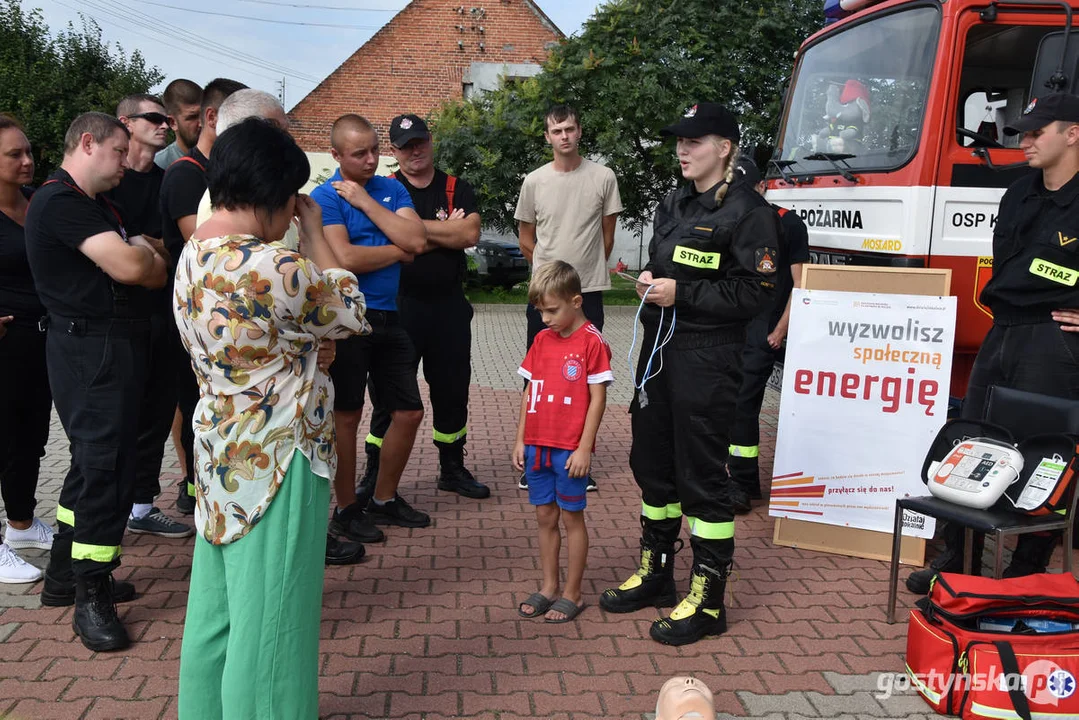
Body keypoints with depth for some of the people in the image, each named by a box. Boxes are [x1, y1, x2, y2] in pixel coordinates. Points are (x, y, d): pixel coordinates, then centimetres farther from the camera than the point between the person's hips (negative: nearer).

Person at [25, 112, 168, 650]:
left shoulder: (98, 205, 19)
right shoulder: (60, 200, -13)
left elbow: (155, 274, 16)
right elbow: (130, 267, -23)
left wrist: (139, 257, -5)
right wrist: (142, 250, -2)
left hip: (113, 347, 10)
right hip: (92, 349, -10)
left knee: (95, 460, 16)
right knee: (106, 467, -8)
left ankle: (65, 575, 29)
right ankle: (90, 596, 3)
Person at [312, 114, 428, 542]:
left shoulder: (391, 189, 9)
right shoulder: (325, 197, -7)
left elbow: (417, 240, -6)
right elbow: (345, 258, -20)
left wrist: (365, 201, -9)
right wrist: (397, 251, -7)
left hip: (387, 318, 6)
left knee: (408, 412, 9)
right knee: (347, 415, 3)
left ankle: (384, 499, 27)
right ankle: (346, 510, 18)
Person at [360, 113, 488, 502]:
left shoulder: (457, 189, 6)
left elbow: (470, 235, -12)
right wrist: (446, 231, -12)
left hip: (449, 305, 2)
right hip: (399, 305, -2)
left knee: (452, 390, 11)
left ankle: (452, 469, 27)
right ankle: (374, 476, 17)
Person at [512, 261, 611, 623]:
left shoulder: (591, 342, -10)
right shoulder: (541, 340, 10)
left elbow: (598, 399, -11)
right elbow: (529, 393, 13)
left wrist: (584, 448, -14)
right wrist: (520, 440, 10)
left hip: (570, 450, -6)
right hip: (537, 446, 6)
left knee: (571, 517, 5)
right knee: (545, 516, 13)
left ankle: (572, 593, 16)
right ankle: (548, 587, 25)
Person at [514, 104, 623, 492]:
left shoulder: (603, 177, -2)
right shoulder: (534, 181, 2)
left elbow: (607, 235, 6)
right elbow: (526, 238, 11)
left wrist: (585, 270, 9)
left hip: (588, 291, -1)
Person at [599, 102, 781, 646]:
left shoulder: (748, 212, -10)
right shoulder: (673, 206, 15)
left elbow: (754, 293, -15)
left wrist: (681, 292, -18)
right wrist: (650, 281, 3)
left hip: (708, 356, -8)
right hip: (659, 349, 8)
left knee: (701, 474, -3)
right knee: (652, 460, 15)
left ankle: (708, 601, 9)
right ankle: (655, 575, 31)